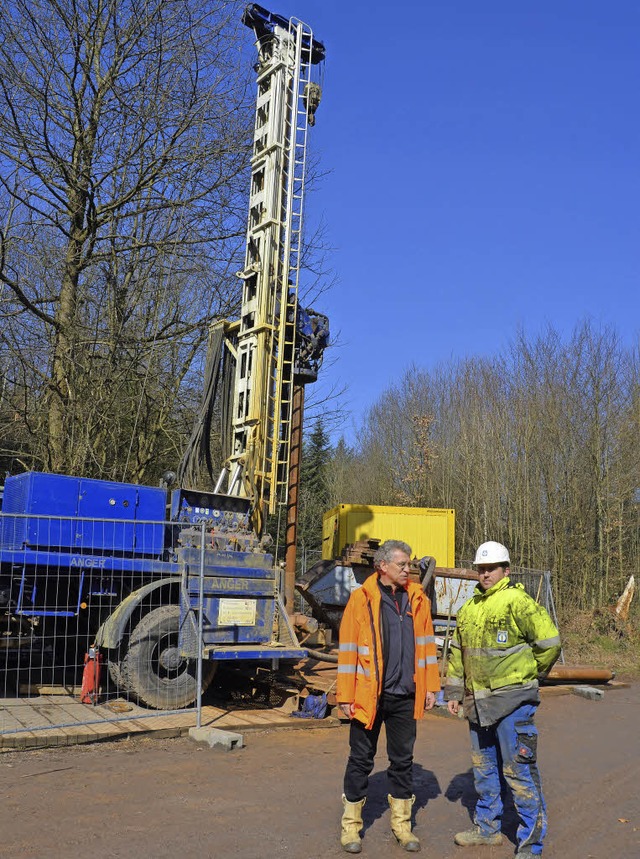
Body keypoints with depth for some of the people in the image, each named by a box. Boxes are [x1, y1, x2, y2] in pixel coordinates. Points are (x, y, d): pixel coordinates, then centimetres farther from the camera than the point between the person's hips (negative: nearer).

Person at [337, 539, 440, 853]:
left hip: (405, 696, 4)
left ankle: (401, 825, 28)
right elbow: (348, 649, -6)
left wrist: (430, 686, 6)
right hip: (370, 695, -3)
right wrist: (346, 695, -8)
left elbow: (426, 643, 10)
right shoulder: (361, 598, -7)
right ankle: (351, 825, 23)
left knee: (403, 760, 14)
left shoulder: (417, 598, 5)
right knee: (361, 759, 8)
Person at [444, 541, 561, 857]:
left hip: (512, 700, -7)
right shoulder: (469, 608, 11)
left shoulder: (517, 601, -13)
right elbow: (457, 652, 18)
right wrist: (453, 692, 16)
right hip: (478, 701, 8)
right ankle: (487, 828, 34)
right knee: (484, 767, 18)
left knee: (518, 770, -2)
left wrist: (528, 673, 0)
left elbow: (549, 641, -14)